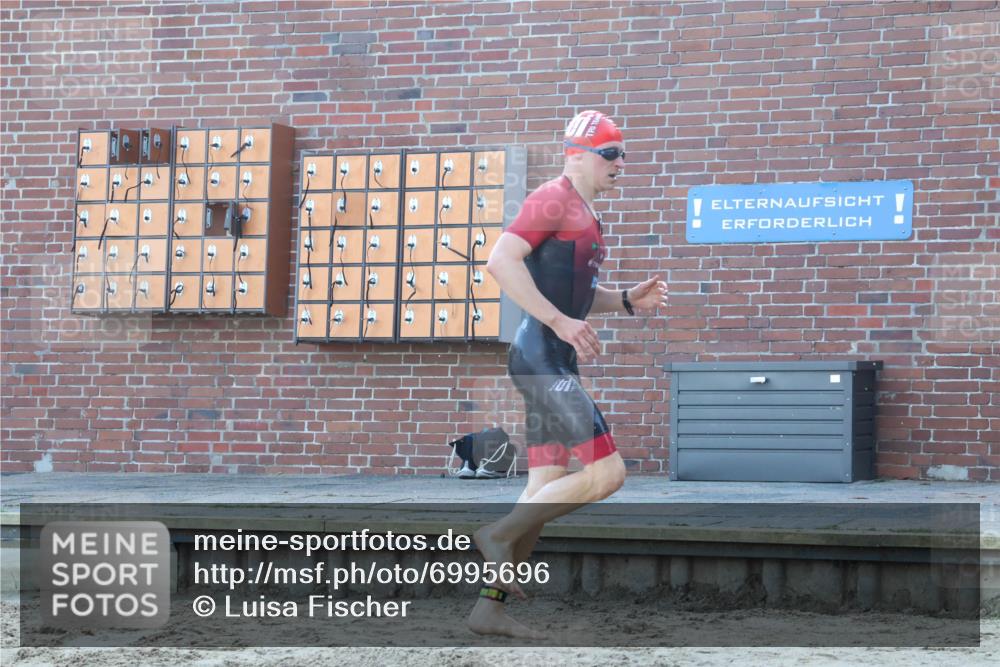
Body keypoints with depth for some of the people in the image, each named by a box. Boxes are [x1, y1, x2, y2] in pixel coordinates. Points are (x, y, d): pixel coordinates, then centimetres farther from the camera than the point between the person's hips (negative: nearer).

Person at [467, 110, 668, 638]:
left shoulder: (584, 213, 22)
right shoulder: (552, 201, -9)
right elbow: (500, 261, -22)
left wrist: (627, 301, 13)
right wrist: (560, 322, -24)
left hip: (557, 365, 10)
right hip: (541, 358, -10)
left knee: (547, 491, 9)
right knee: (606, 473, -14)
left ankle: (489, 606, 13)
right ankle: (499, 534, -6)